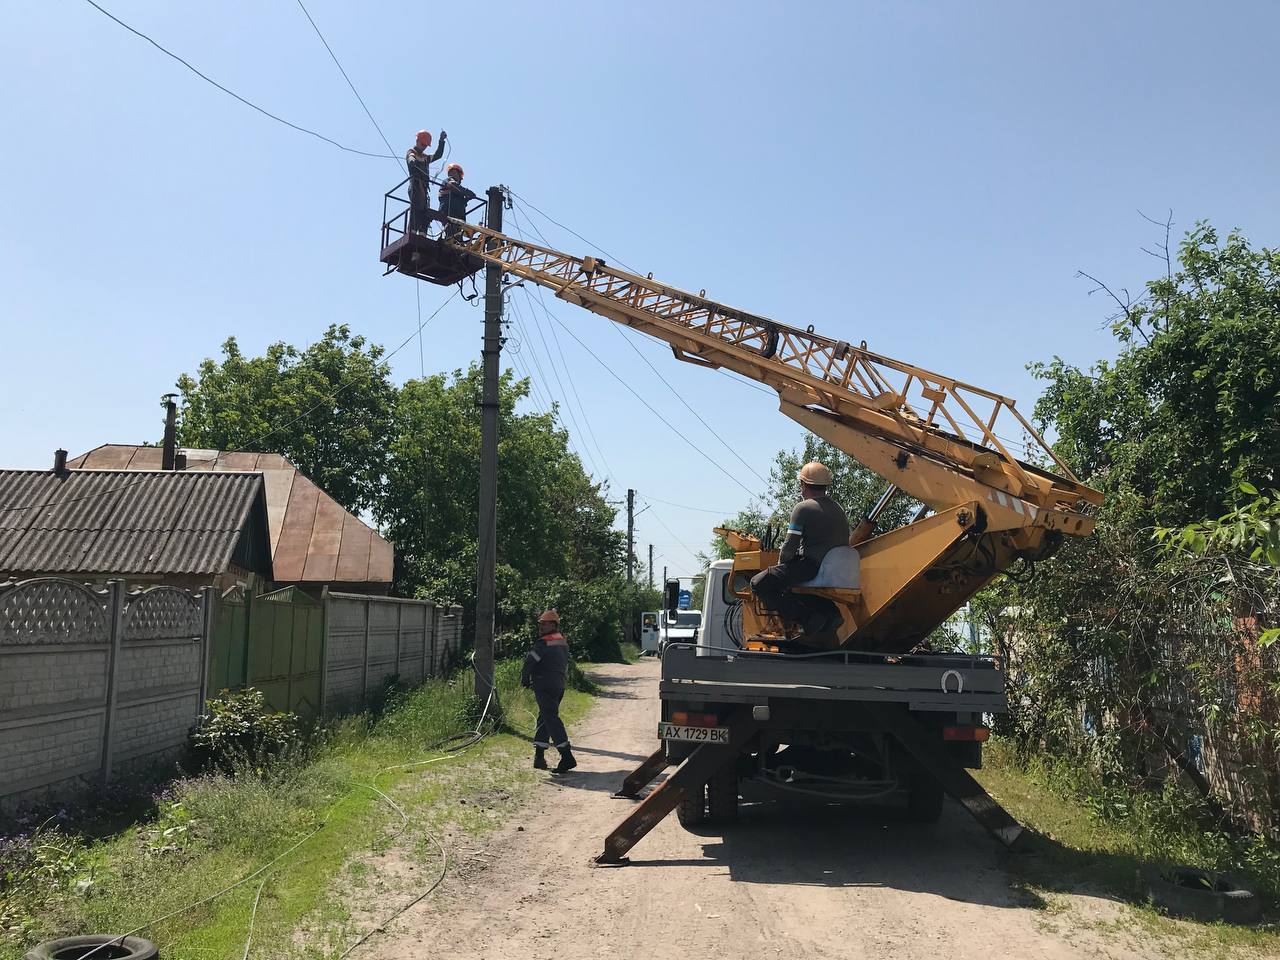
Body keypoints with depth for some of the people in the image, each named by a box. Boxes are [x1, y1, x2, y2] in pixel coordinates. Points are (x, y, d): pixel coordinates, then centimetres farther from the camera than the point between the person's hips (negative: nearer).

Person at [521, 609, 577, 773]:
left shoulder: (543, 643, -13)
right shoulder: (563, 642, 14)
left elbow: (529, 662, -11)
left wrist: (525, 679, 4)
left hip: (544, 685, -9)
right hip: (559, 685, 9)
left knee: (550, 718, -10)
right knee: (544, 717, 17)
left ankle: (567, 757, -18)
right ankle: (539, 756, 18)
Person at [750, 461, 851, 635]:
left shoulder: (803, 508, -8)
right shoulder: (838, 509, 18)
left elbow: (789, 547, -12)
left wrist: (781, 563, 8)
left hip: (810, 567, -9)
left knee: (758, 583, -10)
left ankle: (807, 619, -17)